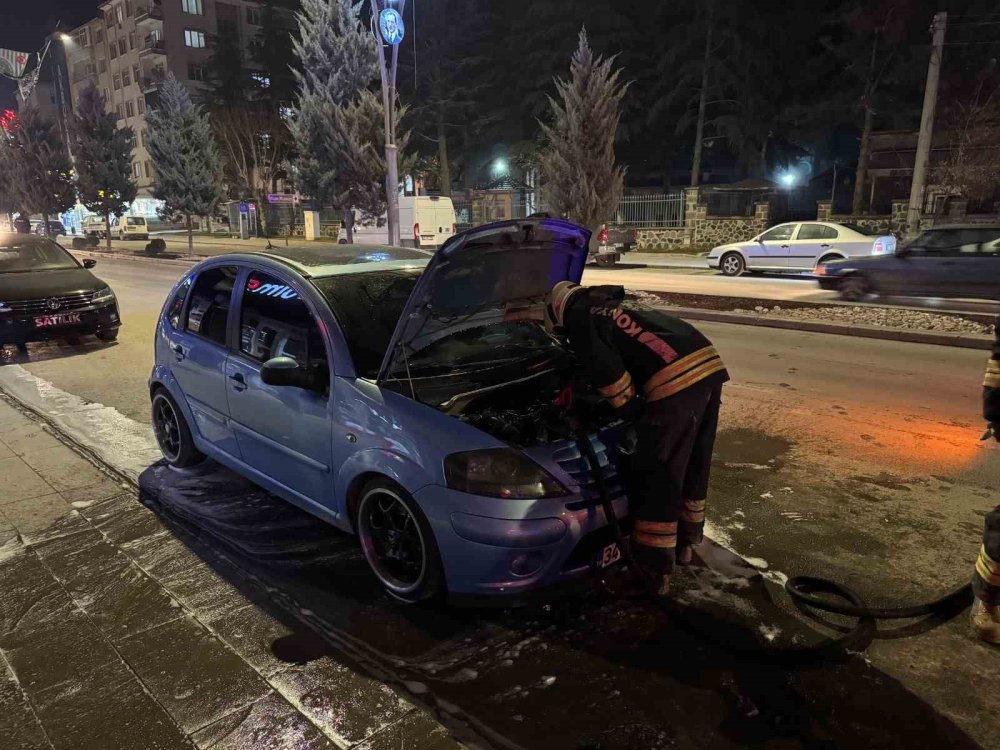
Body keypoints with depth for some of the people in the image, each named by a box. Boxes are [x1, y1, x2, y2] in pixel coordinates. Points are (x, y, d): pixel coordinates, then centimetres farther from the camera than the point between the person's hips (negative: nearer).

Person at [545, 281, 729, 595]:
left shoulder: (578, 318, 7)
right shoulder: (615, 306, 33)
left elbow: (607, 371, -2)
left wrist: (632, 413, 8)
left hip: (676, 379, -9)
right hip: (708, 363, 9)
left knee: (656, 475, 2)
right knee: (693, 463, 22)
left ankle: (655, 570, 12)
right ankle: (686, 541, 39)